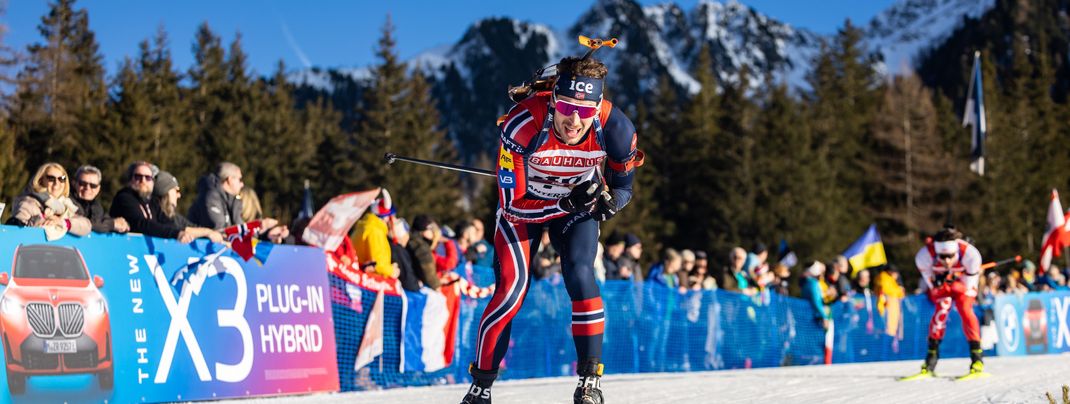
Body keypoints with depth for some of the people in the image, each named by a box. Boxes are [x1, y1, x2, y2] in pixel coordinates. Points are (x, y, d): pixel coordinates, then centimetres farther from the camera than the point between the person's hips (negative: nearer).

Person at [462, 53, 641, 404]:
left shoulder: (615, 128, -29)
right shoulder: (523, 125, -38)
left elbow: (623, 187, -8)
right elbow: (512, 205, -30)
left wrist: (609, 202, -31)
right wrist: (568, 203, -42)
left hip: (579, 201, 2)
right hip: (523, 201, -1)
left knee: (580, 275, -20)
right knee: (512, 289, -13)